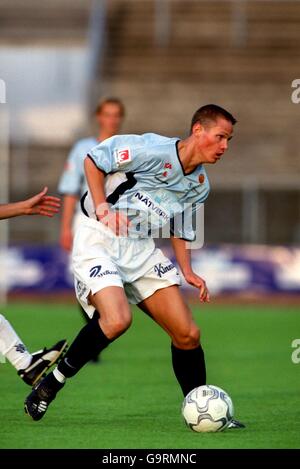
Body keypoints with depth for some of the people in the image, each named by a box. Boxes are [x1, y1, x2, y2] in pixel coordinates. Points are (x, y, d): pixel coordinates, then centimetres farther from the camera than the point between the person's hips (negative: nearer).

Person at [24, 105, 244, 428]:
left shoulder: (200, 185, 9)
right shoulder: (154, 151, -15)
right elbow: (93, 159, -6)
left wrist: (187, 272, 10)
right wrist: (101, 206, -13)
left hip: (142, 250, 7)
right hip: (100, 241, -7)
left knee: (188, 334, -2)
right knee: (117, 320, -31)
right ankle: (51, 383, -13)